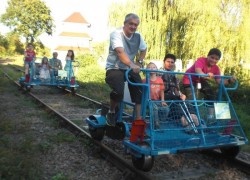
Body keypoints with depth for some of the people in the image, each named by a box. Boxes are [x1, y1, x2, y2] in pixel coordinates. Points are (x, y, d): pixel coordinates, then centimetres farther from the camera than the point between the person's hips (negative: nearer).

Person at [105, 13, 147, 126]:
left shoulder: (138, 36, 1)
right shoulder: (116, 34, -17)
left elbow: (143, 49, 21)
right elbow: (120, 52, -35)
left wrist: (140, 61, 4)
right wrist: (131, 64, -49)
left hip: (130, 69, 6)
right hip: (114, 68, -6)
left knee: (140, 91, -13)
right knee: (118, 92, -29)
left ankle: (138, 119, 0)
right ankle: (111, 112, 2)